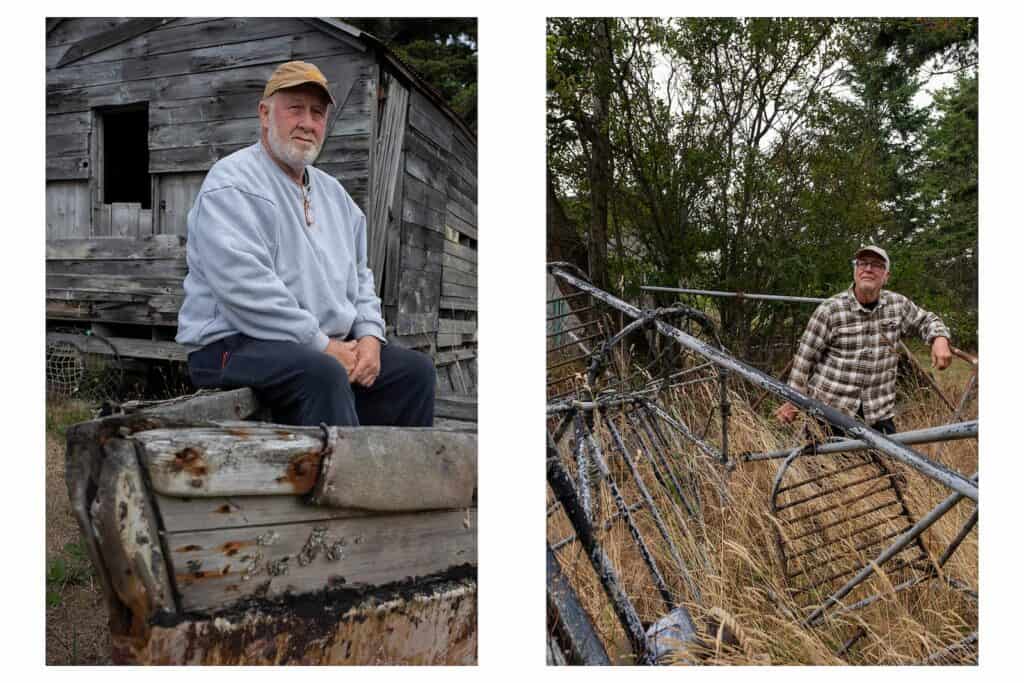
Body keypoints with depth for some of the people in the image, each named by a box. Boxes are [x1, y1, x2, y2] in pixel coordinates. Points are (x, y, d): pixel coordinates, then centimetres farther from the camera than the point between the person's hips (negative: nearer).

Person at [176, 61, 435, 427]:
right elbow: (246, 289, -20)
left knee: (415, 368, -2)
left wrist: (369, 335, 1)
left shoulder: (332, 191, 19)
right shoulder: (232, 183, -7)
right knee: (323, 373, -35)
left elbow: (359, 276, 20)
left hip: (328, 346, 8)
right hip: (236, 346, -8)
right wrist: (323, 346, -20)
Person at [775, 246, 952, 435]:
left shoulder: (898, 304, 4)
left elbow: (926, 320, 22)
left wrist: (940, 339, -2)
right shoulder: (830, 309, -8)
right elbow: (805, 358, -5)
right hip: (829, 407, -3)